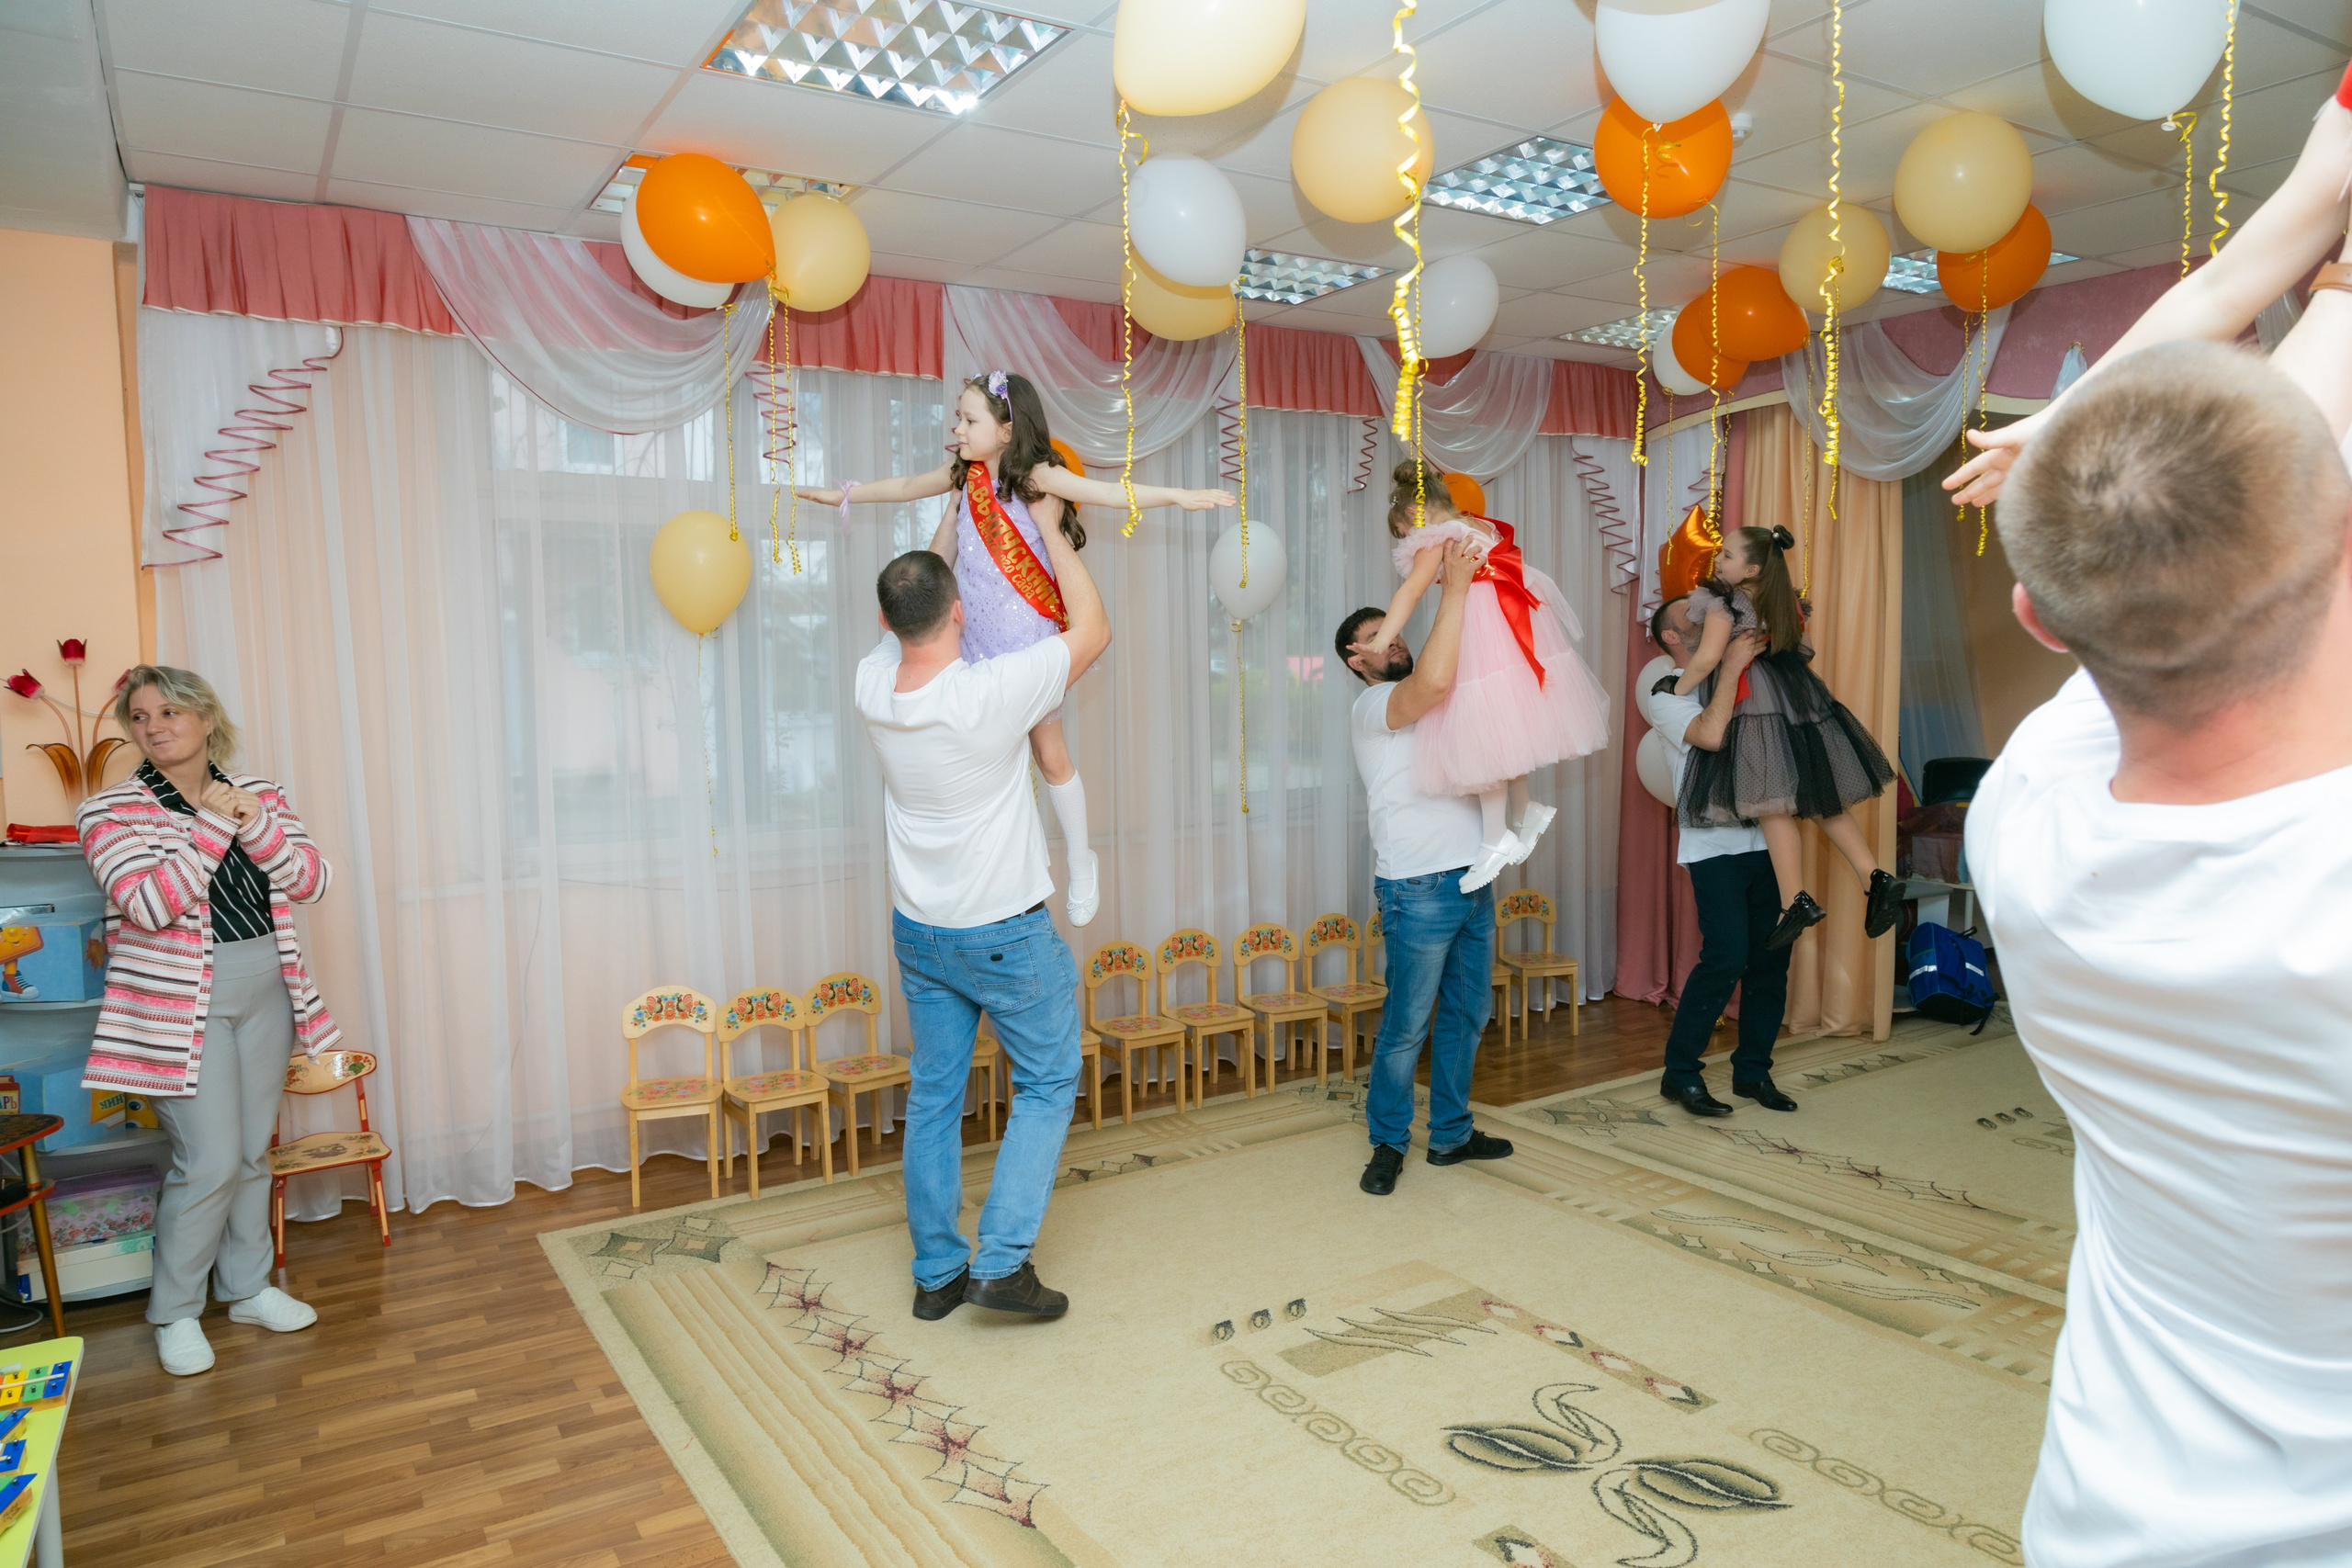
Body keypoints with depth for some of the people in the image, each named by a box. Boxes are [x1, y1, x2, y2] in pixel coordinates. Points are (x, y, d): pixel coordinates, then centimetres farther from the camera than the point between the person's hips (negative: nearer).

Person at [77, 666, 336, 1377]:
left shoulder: (259, 794, 5)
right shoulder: (111, 811, -8)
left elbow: (311, 881, -4)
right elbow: (150, 905, -21)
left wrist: (253, 822, -17)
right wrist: (214, 825, -23)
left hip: (265, 995, 4)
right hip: (182, 1007, -4)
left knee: (253, 1152, 14)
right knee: (209, 1163, -5)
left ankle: (248, 1286, 30)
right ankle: (175, 1313, 16)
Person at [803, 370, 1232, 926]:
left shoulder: (1036, 476, -15)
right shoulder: (964, 474, 3)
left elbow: (1106, 492, -25)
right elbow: (904, 487, 18)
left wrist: (1177, 496, -37)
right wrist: (843, 495, 29)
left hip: (1029, 640, -5)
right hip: (976, 640, 5)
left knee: (1050, 754, 7)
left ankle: (1081, 863, 25)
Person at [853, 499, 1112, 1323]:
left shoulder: (873, 684, -9)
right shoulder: (994, 691, -25)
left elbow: (904, 620, 13)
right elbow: (1092, 629, -10)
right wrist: (1049, 525, -1)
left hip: (919, 932, 6)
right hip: (1005, 934, -5)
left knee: (934, 1094, 15)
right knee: (1047, 1083, 11)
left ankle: (938, 1272, 24)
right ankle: (1001, 1260, 4)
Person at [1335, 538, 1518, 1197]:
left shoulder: (1434, 706, 20)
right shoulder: (1372, 705, -9)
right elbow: (1435, 680, -27)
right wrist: (1454, 586, -23)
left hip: (1472, 879, 8)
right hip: (1420, 887, -8)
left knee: (1467, 1013, 14)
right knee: (1407, 1024, -1)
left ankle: (1451, 1134, 27)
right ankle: (1388, 1143, 14)